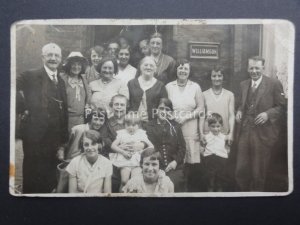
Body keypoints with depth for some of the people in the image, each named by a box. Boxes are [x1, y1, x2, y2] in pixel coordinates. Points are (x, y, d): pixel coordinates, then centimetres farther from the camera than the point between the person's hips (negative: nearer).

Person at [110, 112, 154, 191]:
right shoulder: (122, 134, 8)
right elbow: (113, 146, 1)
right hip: (125, 160, 0)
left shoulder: (141, 134, 8)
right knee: (124, 181, -19)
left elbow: (151, 146, 7)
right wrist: (123, 152, -11)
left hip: (137, 161, 0)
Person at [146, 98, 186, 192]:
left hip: (174, 166, 1)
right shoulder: (150, 125, 11)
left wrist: (176, 161, -4)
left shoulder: (175, 126, 16)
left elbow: (182, 146, 9)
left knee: (175, 184, -25)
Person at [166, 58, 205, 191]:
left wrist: (187, 116, -8)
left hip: (190, 129, 0)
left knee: (193, 162, -5)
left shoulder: (195, 87, 6)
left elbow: (201, 108, 4)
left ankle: (193, 189, 8)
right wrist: (173, 117, -8)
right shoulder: (169, 87, 7)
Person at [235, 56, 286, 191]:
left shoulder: (274, 84, -5)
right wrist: (239, 111, 0)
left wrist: (268, 114, -19)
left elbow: (281, 107, -3)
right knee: (241, 170, 7)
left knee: (258, 172, 7)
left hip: (263, 133, -4)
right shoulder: (243, 84, 12)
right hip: (245, 131, 5)